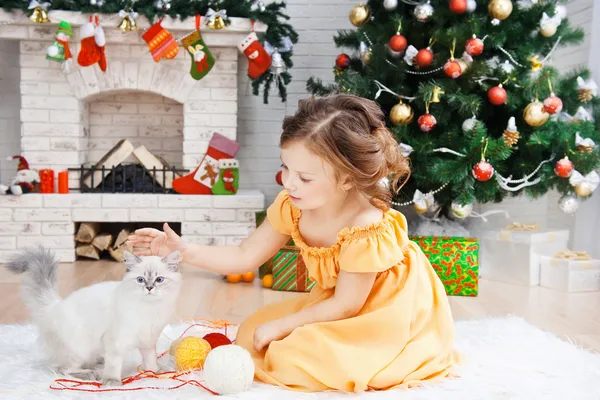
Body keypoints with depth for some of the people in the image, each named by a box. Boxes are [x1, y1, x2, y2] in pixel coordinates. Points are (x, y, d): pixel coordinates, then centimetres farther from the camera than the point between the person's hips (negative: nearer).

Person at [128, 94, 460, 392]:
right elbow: (245, 257, -4)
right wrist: (183, 250, -15)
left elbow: (345, 305, -25)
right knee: (252, 332, 4)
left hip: (387, 311, -7)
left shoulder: (368, 229, -34)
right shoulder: (292, 207, -14)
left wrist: (280, 327, -19)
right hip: (338, 302, 7)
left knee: (294, 357, -24)